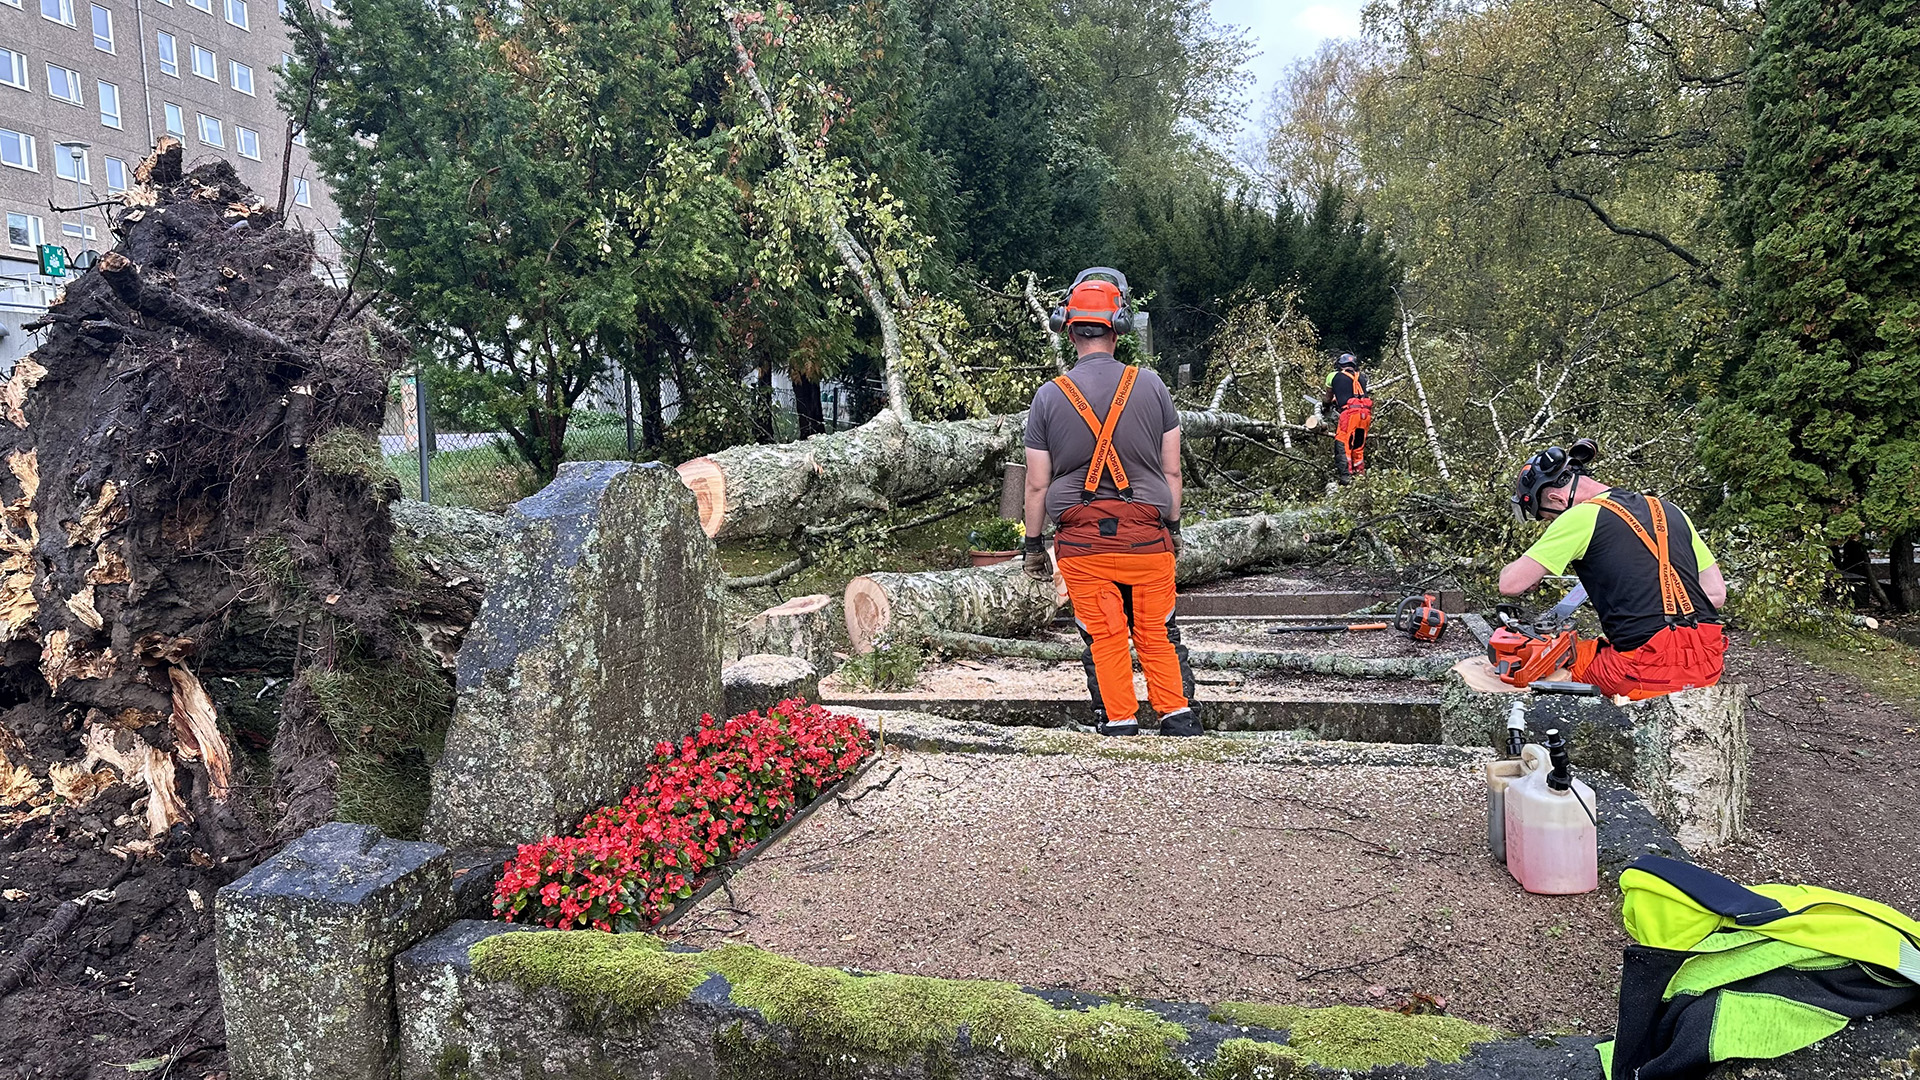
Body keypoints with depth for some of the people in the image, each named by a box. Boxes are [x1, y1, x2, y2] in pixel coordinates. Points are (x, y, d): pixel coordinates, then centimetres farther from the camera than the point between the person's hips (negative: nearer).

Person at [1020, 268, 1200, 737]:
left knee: (1103, 636, 7)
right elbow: (1171, 471, 4)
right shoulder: (1150, 385, 0)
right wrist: (1173, 526, 16)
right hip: (1146, 534, 1)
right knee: (1156, 632, 12)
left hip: (1081, 539, -1)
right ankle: (1178, 715, 16)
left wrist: (1033, 544, 9)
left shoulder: (1049, 395, -2)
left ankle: (1119, 722, 12)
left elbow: (1037, 484, 0)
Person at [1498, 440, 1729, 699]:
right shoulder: (1668, 510, 16)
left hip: (1648, 671, -6)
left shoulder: (1582, 517, -4)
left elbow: (1511, 585, -5)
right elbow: (1717, 593, 17)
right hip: (1708, 667, 6)